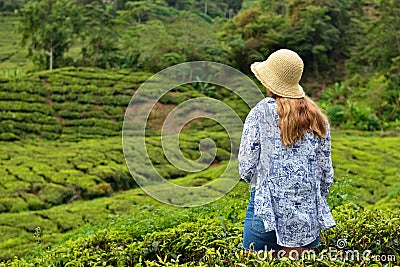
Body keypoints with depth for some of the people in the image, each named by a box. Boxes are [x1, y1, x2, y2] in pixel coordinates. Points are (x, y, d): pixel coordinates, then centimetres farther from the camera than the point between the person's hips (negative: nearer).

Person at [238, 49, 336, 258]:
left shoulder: (260, 113, -9)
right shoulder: (317, 117, 4)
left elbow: (246, 169, -8)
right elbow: (326, 171, 8)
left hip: (268, 209, -4)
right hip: (308, 216, 4)